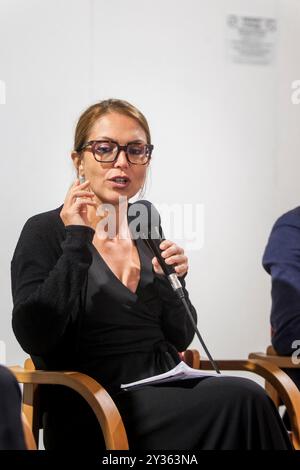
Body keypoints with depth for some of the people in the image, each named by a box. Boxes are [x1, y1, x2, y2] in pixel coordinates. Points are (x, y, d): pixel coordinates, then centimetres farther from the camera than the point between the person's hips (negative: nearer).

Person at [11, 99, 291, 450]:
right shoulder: (45, 232, -2)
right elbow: (34, 338, -16)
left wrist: (172, 283, -4)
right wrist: (76, 243, -16)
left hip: (163, 392, 6)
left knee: (247, 402, -28)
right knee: (241, 399, -27)